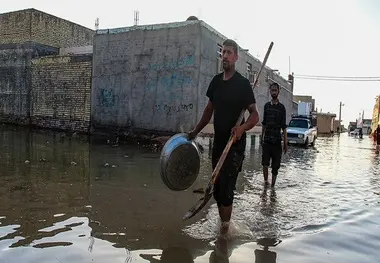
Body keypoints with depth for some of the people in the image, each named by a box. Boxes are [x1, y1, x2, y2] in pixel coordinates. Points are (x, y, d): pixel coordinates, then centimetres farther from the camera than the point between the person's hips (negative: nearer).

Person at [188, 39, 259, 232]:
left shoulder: (243, 83, -9)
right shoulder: (216, 81, 9)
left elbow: (255, 115, -12)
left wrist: (242, 128, -32)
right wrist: (195, 131, 18)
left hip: (235, 145, -6)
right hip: (218, 142, 6)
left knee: (226, 190, -8)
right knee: (217, 189, 12)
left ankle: (224, 227, 7)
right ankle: (223, 222, 30)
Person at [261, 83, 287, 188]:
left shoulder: (281, 107, 0)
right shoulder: (266, 105, 8)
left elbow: (284, 126, -2)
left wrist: (285, 142, -5)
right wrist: (262, 135, 13)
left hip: (277, 140, -2)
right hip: (267, 139, 2)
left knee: (276, 165, 5)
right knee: (265, 163, -8)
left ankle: (273, 184, 16)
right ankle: (265, 181, 3)